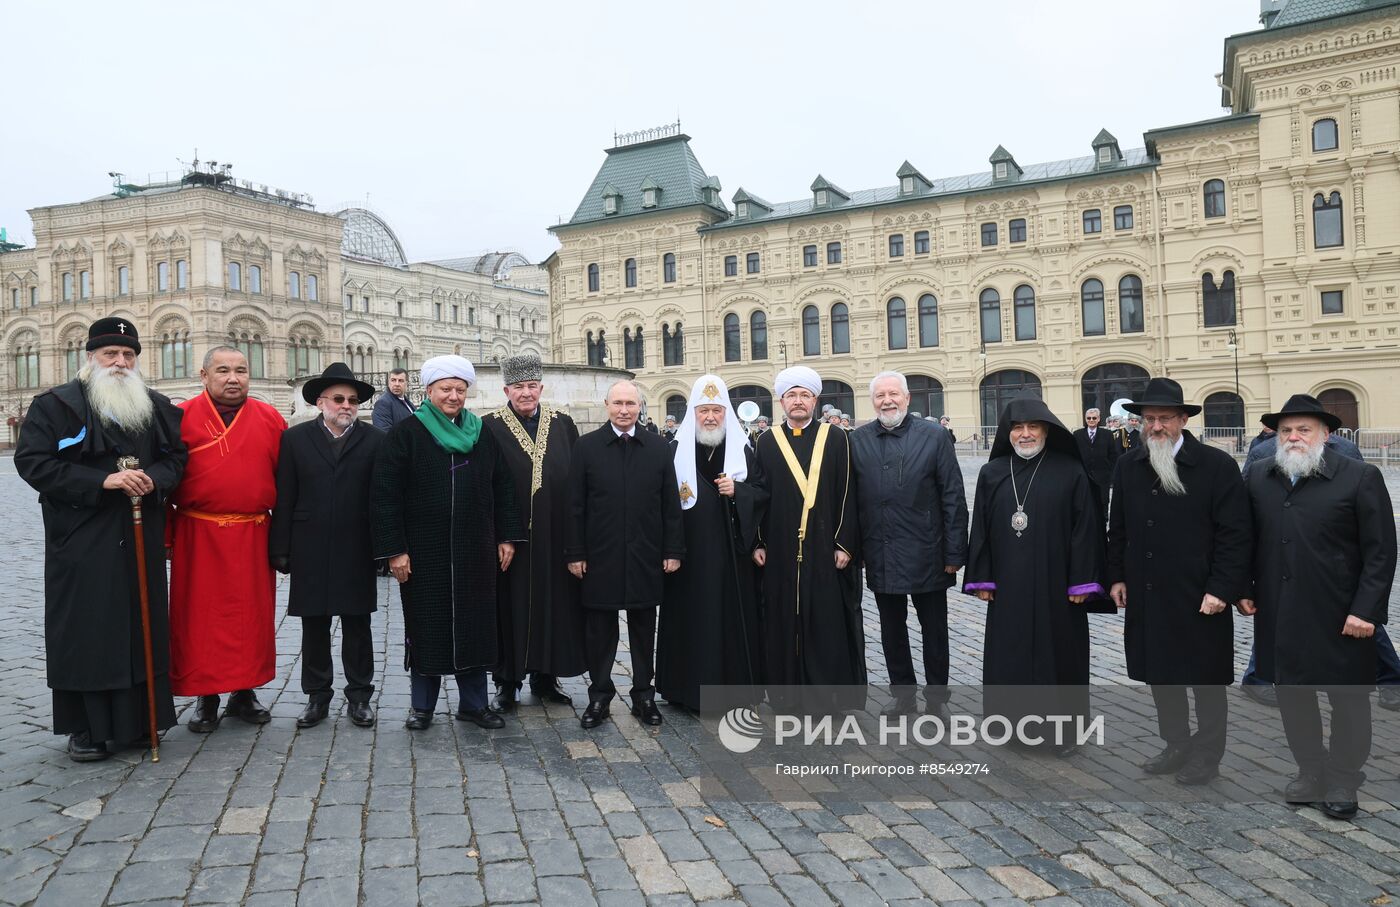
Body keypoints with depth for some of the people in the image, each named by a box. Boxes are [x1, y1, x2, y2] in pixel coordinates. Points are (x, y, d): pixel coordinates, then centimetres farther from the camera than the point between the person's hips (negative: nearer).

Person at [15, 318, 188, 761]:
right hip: (83, 543, -4)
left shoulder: (156, 407, 11)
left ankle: (139, 718, 19)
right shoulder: (56, 405, -2)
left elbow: (177, 455, 14)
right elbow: (32, 461, -9)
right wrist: (102, 481, -18)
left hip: (141, 541, 4)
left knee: (142, 628, 7)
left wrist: (153, 478, -9)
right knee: (86, 632, 0)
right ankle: (85, 727, 12)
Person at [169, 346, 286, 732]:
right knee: (199, 617, 5)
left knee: (251, 615, 9)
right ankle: (205, 698, 17)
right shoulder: (183, 418, 0)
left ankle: (244, 692, 23)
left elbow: (285, 480, 6)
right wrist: (165, 534, -1)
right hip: (197, 537, -1)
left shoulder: (270, 419, 5)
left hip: (252, 538, 2)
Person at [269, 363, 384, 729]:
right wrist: (281, 549, -2)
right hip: (310, 552, 1)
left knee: (357, 627, 9)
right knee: (314, 628, 10)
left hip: (357, 552, -1)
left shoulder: (375, 440, 0)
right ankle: (317, 696, 23)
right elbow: (284, 498, 2)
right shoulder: (296, 438, 3)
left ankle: (359, 696, 20)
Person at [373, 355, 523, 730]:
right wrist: (394, 549, -12)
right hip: (423, 553, -3)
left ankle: (474, 703, 22)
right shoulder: (406, 434, -3)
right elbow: (385, 495, -7)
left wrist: (507, 536, 5)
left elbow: (502, 489, 11)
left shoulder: (483, 436, 8)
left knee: (475, 626, 9)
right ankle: (422, 706, 22)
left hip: (475, 552, 3)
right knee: (426, 627, 7)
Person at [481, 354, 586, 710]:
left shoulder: (563, 424, 7)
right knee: (511, 607, 5)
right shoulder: (490, 427, -1)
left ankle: (545, 677, 26)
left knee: (552, 605, 11)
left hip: (555, 537, 3)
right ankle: (507, 683, 19)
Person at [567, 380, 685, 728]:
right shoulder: (586, 447, 0)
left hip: (645, 556, 1)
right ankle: (599, 696, 21)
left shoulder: (659, 447, 4)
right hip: (600, 556, -1)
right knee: (599, 631, 8)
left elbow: (670, 504, 4)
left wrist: (673, 550, 0)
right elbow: (576, 506, -1)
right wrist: (575, 553, -5)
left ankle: (644, 695, 23)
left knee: (644, 630, 11)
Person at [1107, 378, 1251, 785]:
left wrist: (1221, 589, -13)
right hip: (1146, 595, 5)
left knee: (1205, 678, 9)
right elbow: (1118, 527, 13)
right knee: (1159, 674, 14)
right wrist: (1117, 576, 8)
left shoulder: (1217, 465, -8)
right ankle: (1176, 745, 30)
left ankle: (1207, 753, 26)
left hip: (1199, 598, -4)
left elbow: (1234, 533, -9)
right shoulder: (1128, 466, 6)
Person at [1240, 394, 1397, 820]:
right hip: (1279, 615, 4)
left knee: (1348, 699, 10)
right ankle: (1311, 770, 29)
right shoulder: (1259, 480, 5)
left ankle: (1344, 779, 27)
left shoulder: (1361, 478, -7)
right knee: (1291, 693, 12)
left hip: (1340, 617, -3)